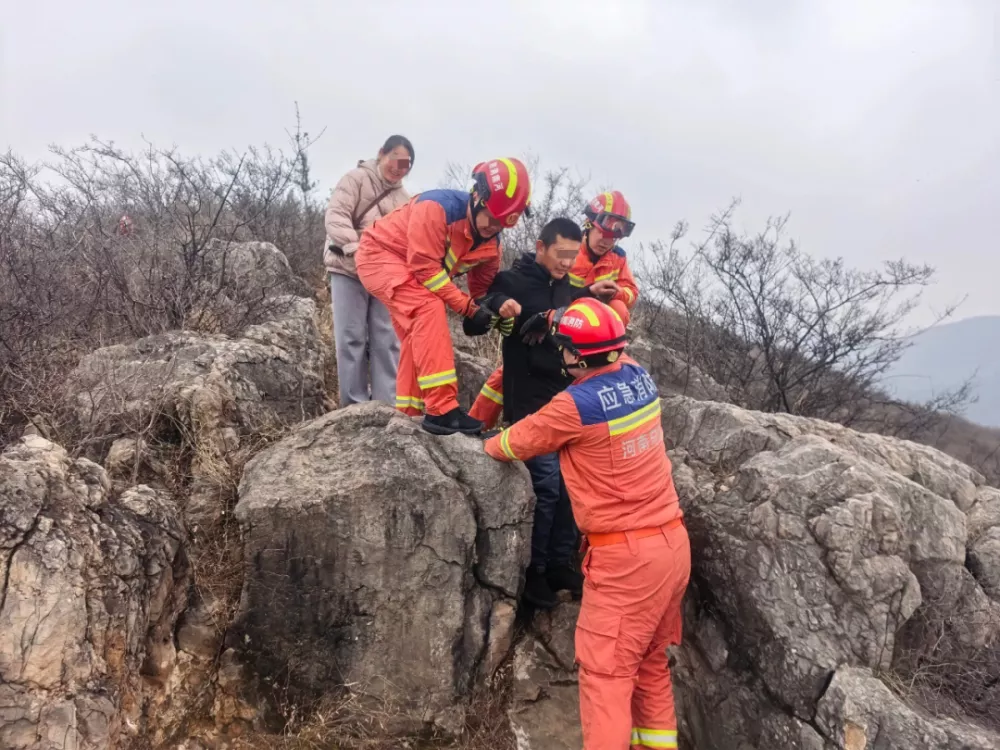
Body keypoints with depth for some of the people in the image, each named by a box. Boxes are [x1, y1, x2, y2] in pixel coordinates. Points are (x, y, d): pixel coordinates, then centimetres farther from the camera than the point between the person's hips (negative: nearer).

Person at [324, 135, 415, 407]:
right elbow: (335, 216, -12)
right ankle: (355, 404, 3)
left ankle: (387, 403, 5)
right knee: (351, 337, -4)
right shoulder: (356, 179, -1)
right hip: (349, 269, -5)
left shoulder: (405, 198, 16)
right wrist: (355, 248, -26)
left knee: (387, 339, 1)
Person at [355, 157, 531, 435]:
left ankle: (409, 413, 25)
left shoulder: (491, 243, -6)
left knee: (418, 335, 10)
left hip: (412, 272, 9)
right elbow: (425, 268, -32)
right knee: (429, 308, -28)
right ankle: (441, 410, -32)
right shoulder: (437, 208, -32)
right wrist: (469, 307, -31)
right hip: (380, 255, -9)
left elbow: (483, 288, 7)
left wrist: (493, 313, -13)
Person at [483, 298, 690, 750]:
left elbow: (518, 443, 0)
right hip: (673, 543, 8)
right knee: (650, 660, 20)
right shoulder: (638, 376, 1)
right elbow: (609, 349, 26)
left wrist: (489, 446, 20)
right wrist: (559, 318, 24)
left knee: (606, 672, 1)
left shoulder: (576, 405, -18)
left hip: (626, 557, -8)